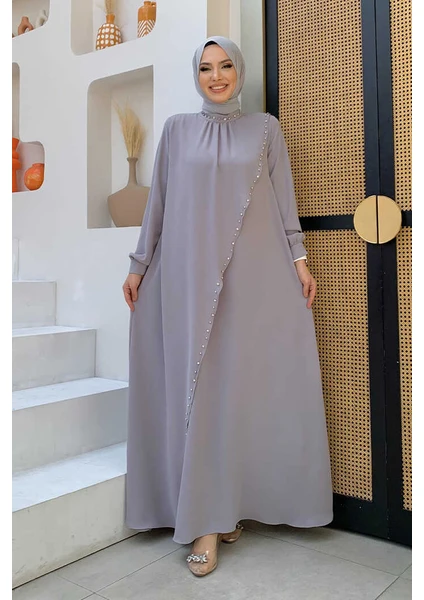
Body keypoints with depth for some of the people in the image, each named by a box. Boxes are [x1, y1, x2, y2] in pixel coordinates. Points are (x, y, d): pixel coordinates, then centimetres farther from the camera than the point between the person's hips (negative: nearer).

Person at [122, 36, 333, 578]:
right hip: (189, 273, 0)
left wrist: (298, 259, -1)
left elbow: (285, 197, 8)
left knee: (248, 383, -1)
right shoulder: (177, 128, 12)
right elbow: (157, 200, 11)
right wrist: (140, 264, 8)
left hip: (255, 273, 0)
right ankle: (205, 519, 3)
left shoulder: (265, 127, 11)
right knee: (196, 387, -4)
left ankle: (229, 501, 14)